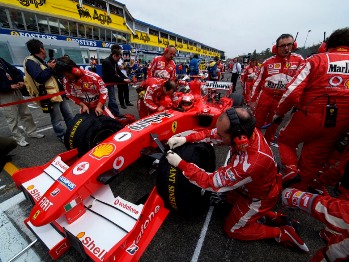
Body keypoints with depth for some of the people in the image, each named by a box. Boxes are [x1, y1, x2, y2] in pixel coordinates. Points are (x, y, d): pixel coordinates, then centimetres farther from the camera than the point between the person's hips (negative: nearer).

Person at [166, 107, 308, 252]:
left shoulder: (248, 164, -45)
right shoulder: (244, 130, -25)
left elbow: (212, 182, -33)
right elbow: (211, 134, -11)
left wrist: (180, 164, -31)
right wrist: (186, 138, -23)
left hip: (260, 197, -7)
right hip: (253, 185, 7)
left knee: (232, 229, 13)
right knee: (230, 198, 30)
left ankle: (281, 233, 18)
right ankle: (272, 215, 25)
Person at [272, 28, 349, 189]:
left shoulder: (317, 60, -3)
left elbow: (293, 91, -12)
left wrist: (279, 112, -1)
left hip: (309, 117, -3)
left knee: (285, 140, 23)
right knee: (313, 162, 17)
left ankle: (291, 168, 1)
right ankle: (297, 190, 30)